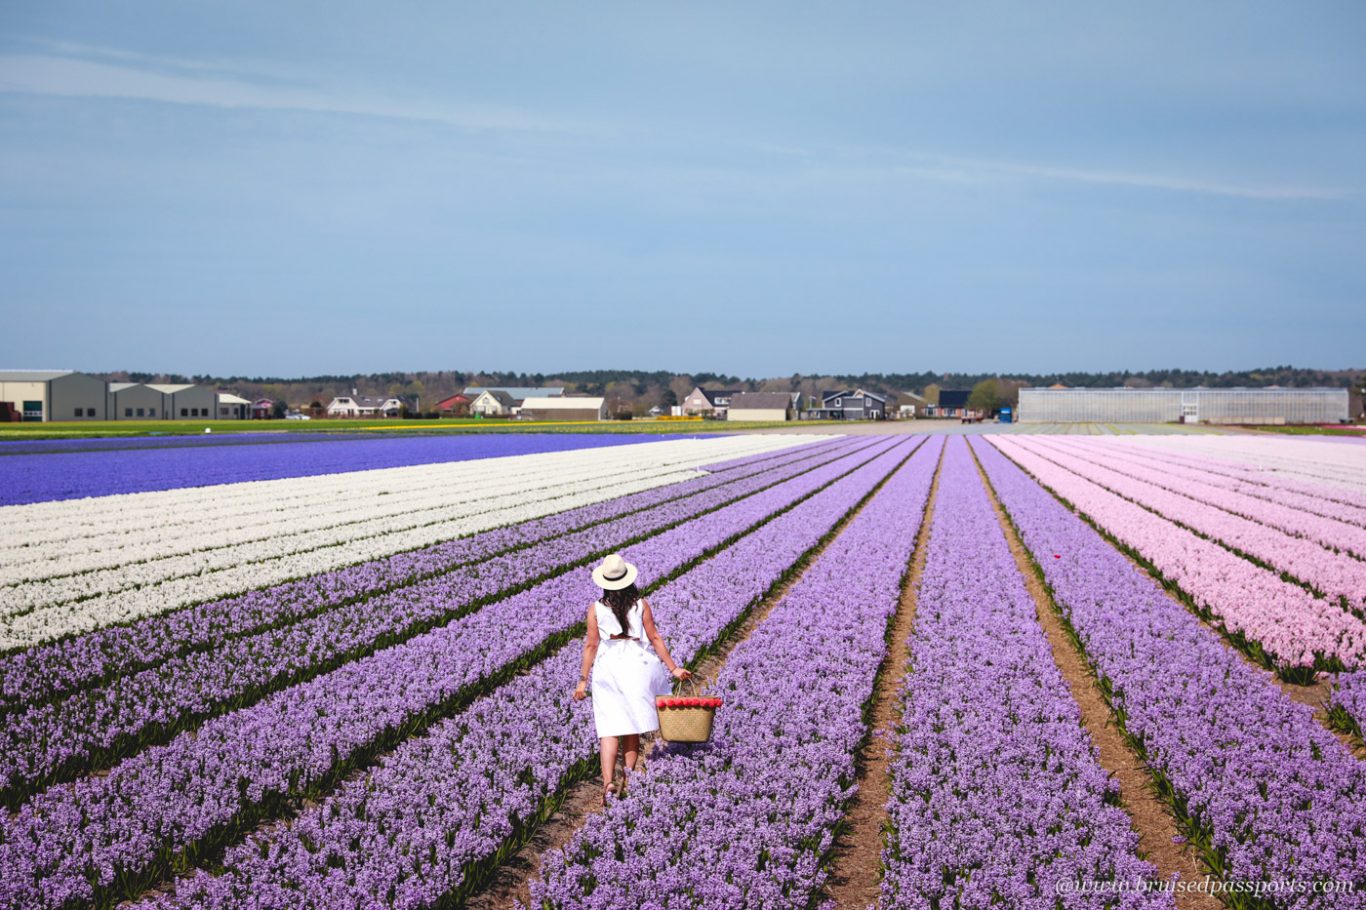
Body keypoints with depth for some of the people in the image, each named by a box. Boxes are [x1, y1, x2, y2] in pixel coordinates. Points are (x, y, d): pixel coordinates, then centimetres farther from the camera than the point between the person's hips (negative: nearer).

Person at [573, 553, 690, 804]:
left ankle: (608, 782, -15)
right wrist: (674, 668, 7)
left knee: (609, 729, -2)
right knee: (632, 727, 14)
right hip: (636, 665, 1)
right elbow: (655, 638, 1)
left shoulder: (596, 609, -1)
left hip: (607, 668, -1)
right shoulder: (641, 605, 0)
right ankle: (629, 774, 9)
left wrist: (583, 680, 4)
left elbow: (591, 645, -1)